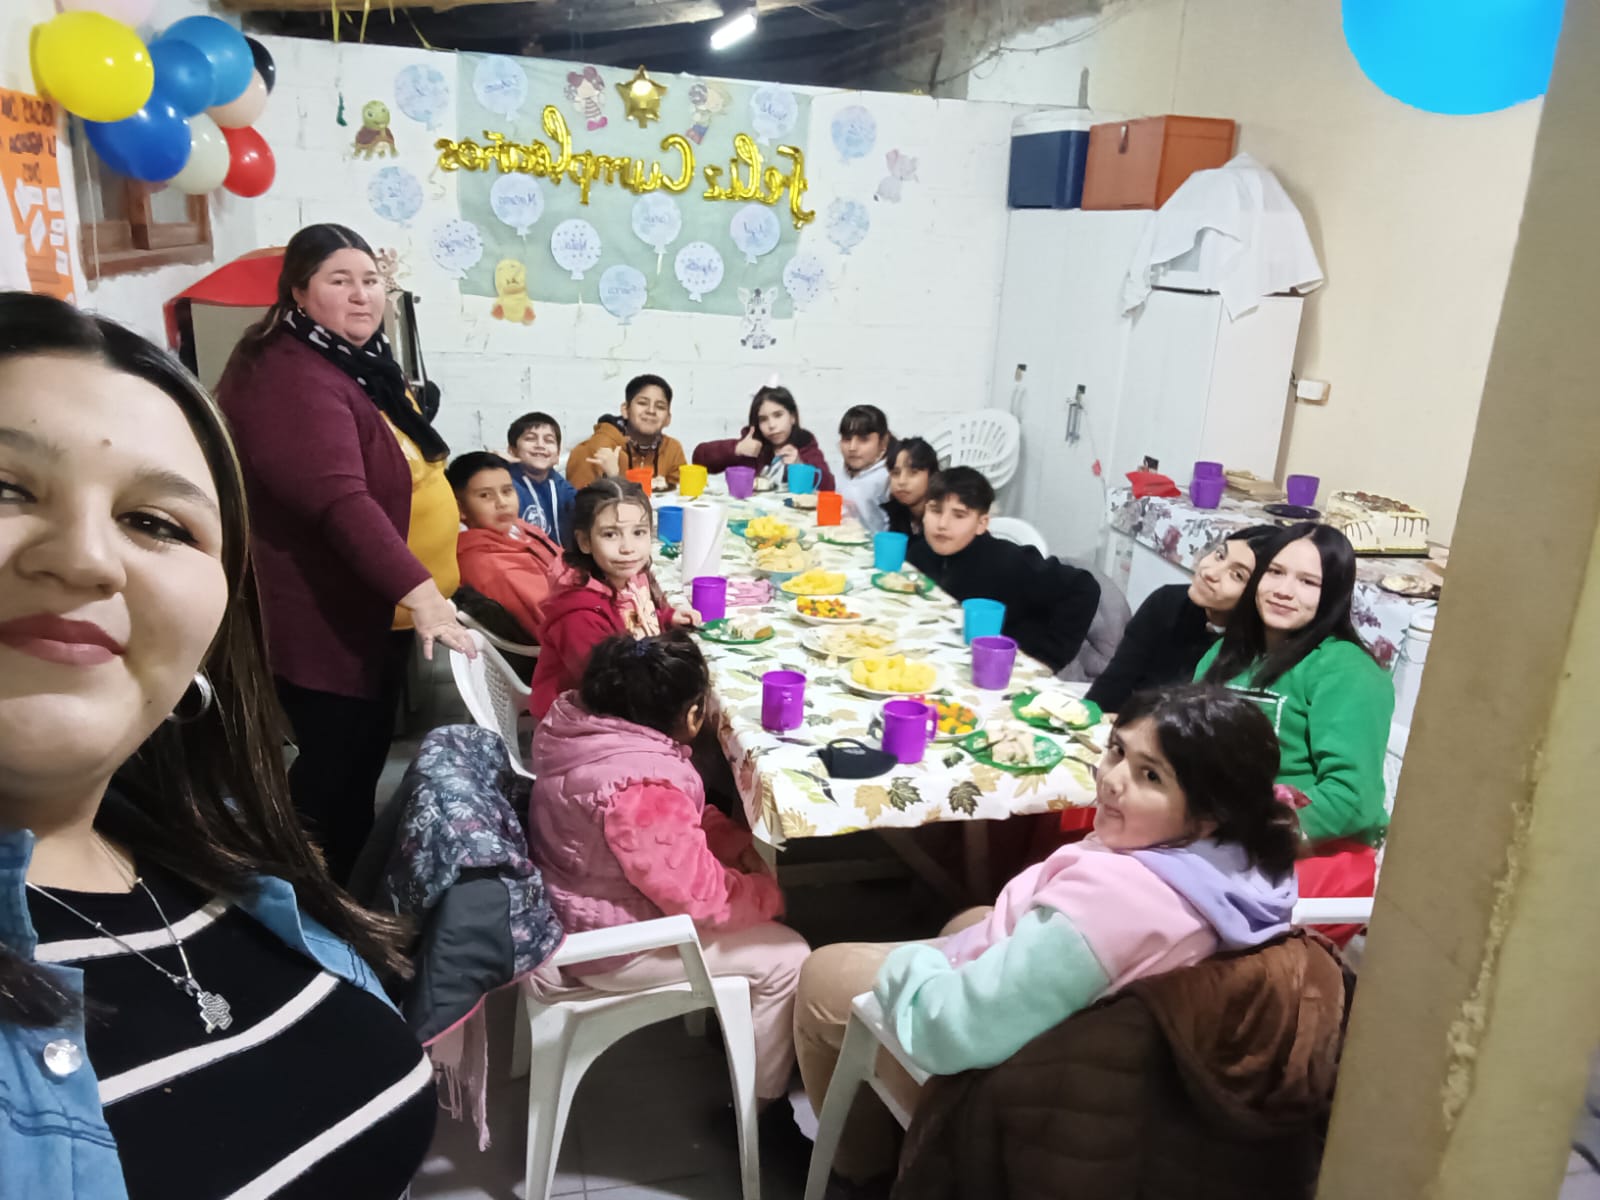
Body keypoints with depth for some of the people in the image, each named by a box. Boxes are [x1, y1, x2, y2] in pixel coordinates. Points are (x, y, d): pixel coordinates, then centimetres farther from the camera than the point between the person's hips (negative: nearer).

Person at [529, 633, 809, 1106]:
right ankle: (758, 1104, 19)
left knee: (742, 876, 21)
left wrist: (737, 843, 0)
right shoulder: (644, 784, -36)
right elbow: (700, 893, -25)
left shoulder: (580, 722, -7)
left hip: (572, 899, 9)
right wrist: (771, 894, -7)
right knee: (786, 957, -1)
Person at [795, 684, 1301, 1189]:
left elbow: (950, 1029, -35)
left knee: (822, 974, 13)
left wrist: (904, 962, -16)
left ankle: (860, 1158, 38)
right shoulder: (1239, 854, -17)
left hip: (998, 1067, -8)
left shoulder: (1112, 893, -42)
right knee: (969, 920, 35)